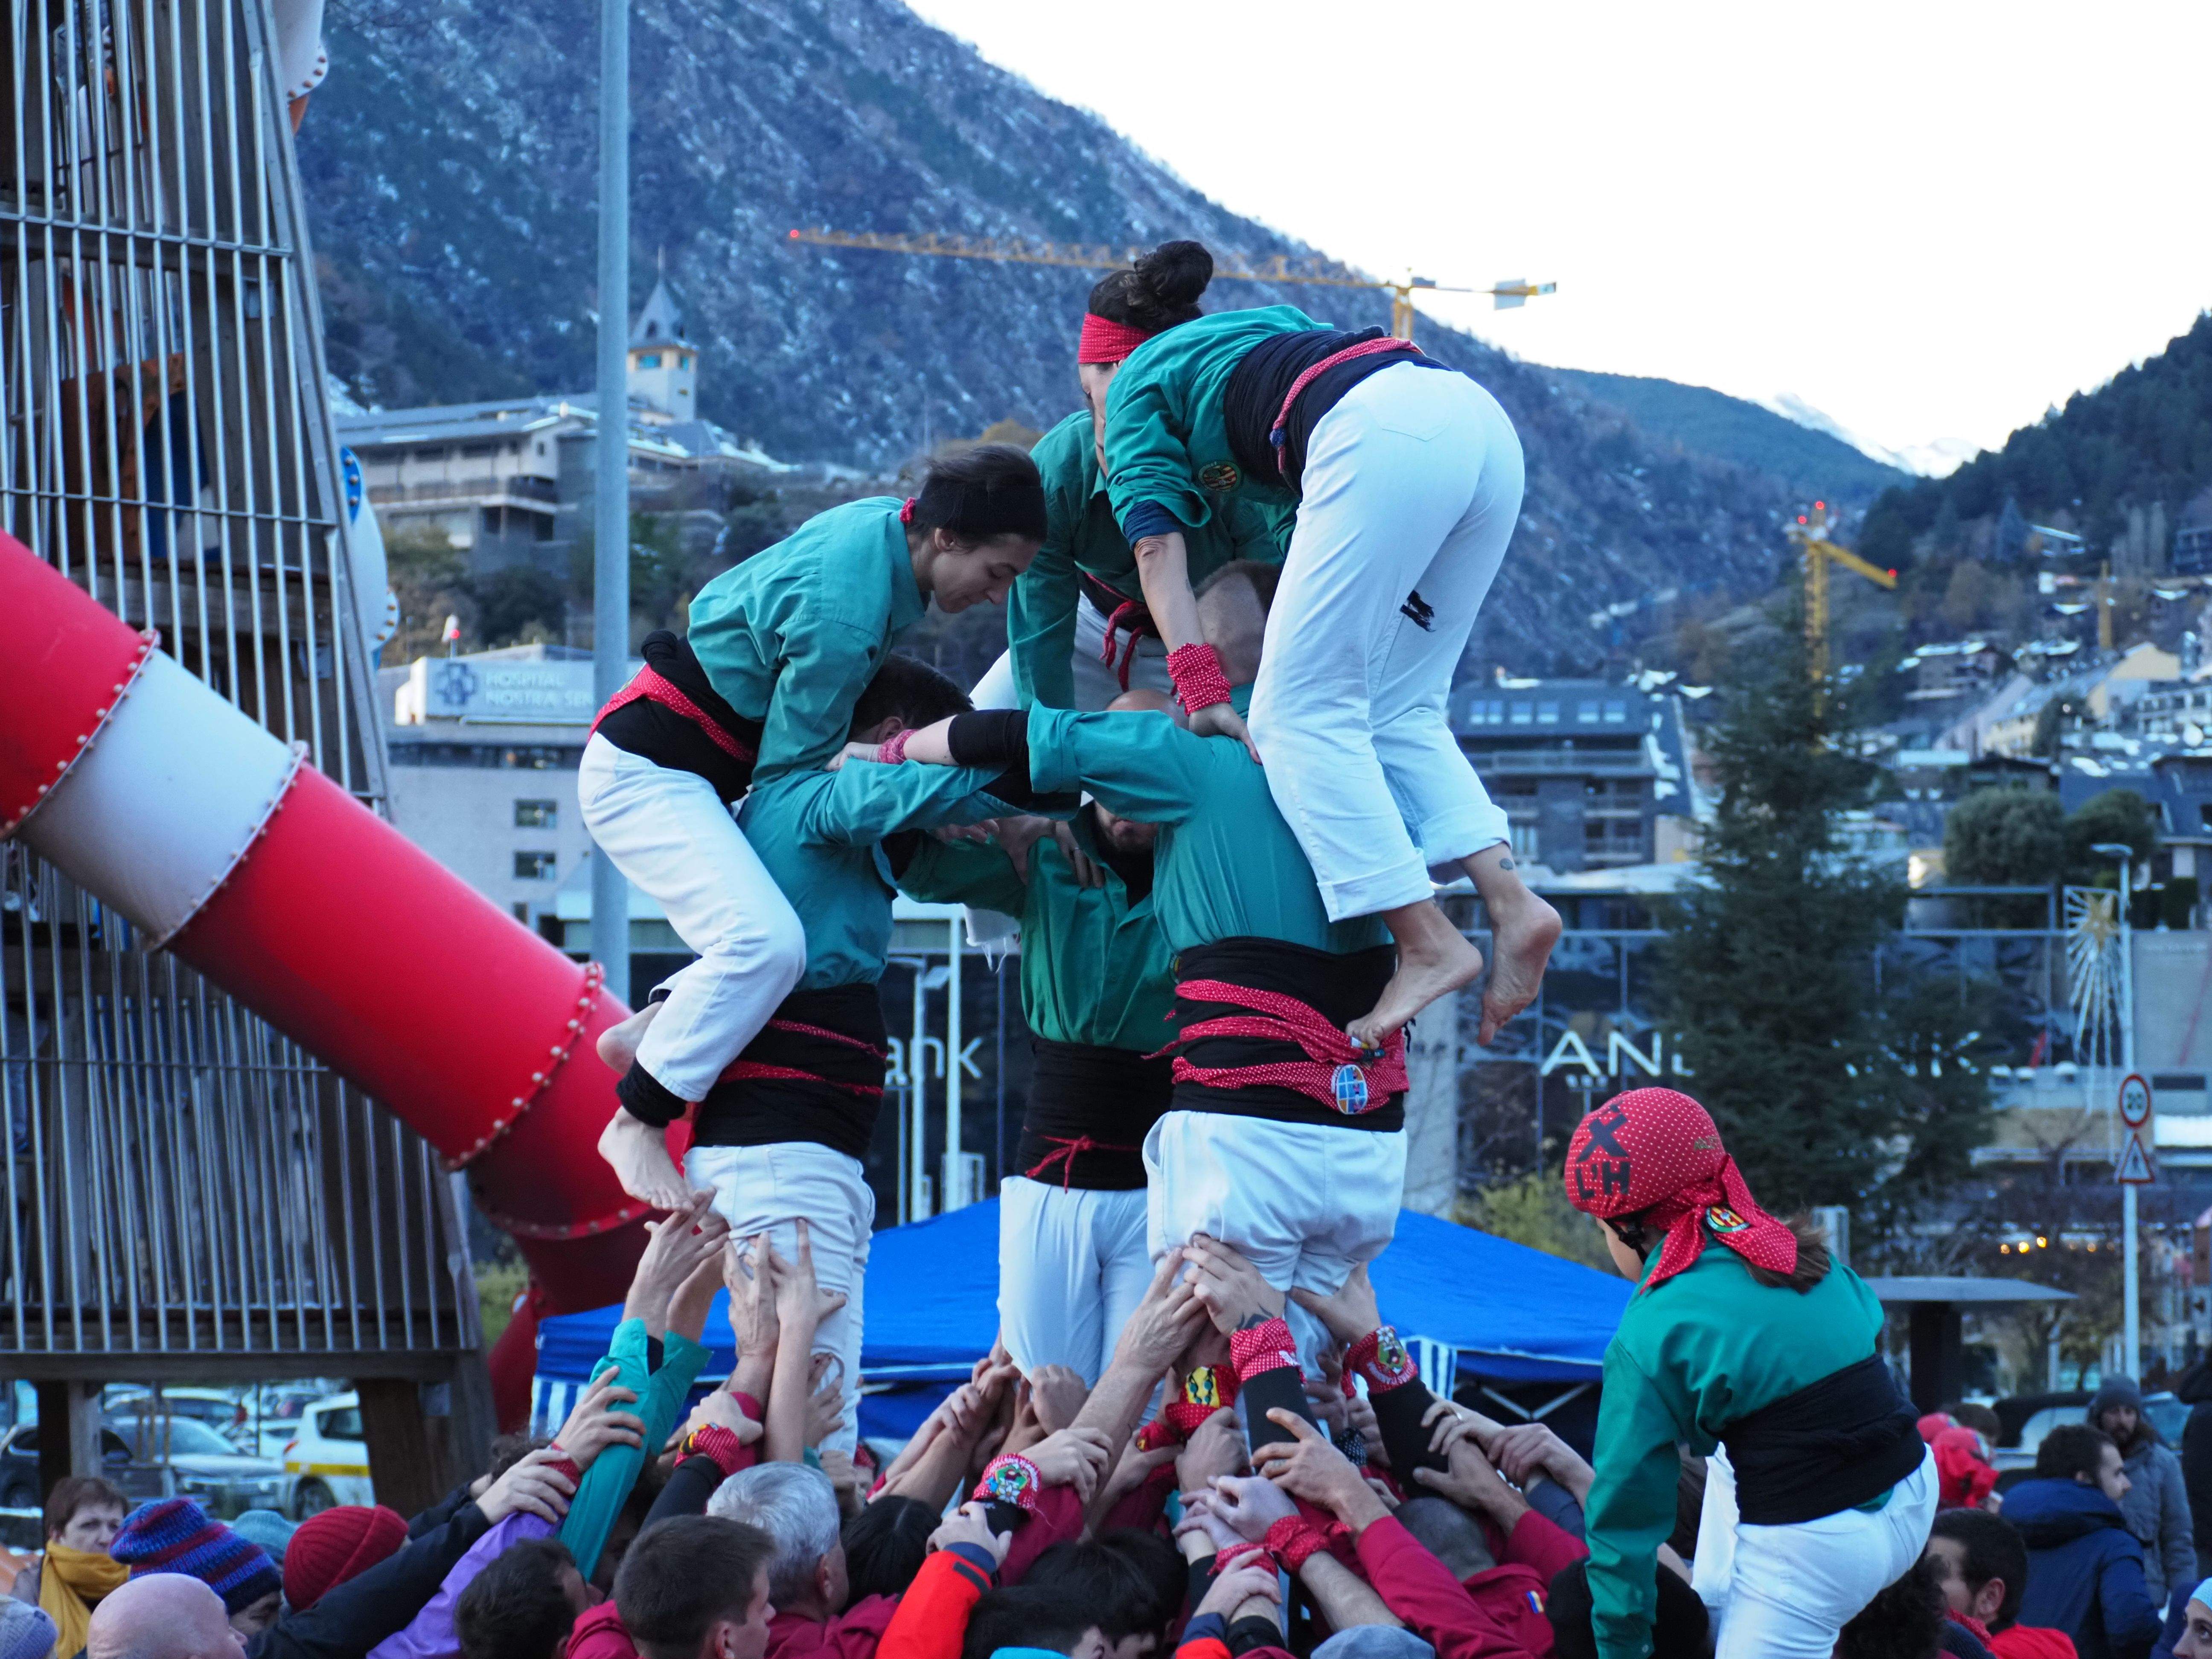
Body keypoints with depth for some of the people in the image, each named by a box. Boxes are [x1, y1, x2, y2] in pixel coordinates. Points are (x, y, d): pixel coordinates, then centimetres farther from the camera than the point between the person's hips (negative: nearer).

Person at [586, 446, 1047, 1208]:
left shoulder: (886, 521, -1)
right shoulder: (843, 618, -29)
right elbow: (790, 773, -18)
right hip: (645, 771, -11)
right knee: (767, 941, -27)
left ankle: (645, 1038, 15)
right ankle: (635, 1123, -16)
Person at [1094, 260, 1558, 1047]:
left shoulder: (1139, 386, 23)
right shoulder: (1256, 339, 43)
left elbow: (1159, 546, 9)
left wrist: (1202, 693, 2)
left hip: (1382, 435, -8)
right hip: (1482, 419, 8)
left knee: (1301, 710, -3)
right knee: (1397, 713, 14)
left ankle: (1427, 943, -14)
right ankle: (1512, 901, -4)